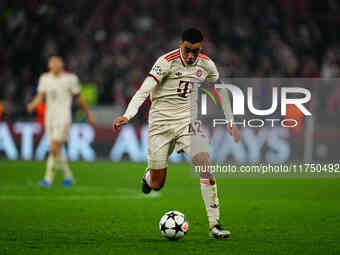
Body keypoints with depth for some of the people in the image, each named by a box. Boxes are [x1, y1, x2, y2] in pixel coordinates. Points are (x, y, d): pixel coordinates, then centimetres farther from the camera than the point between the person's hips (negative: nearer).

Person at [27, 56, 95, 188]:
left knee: (54, 149, -16)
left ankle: (48, 178, -8)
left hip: (63, 118, -5)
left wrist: (89, 114, 13)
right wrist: (32, 105, -17)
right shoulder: (45, 78, 7)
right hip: (49, 117, 5)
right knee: (56, 151, 10)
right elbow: (40, 97, 4)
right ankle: (68, 175, 28)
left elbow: (79, 98, 5)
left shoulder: (70, 78, -5)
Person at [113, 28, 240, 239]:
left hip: (188, 121, 3)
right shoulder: (167, 62, -15)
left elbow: (221, 91, 18)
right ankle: (150, 174, 41)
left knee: (205, 164, -20)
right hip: (161, 122, -3)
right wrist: (127, 116, -35)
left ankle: (214, 224, -17)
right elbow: (144, 91, -22)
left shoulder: (206, 65, 0)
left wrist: (230, 122, 18)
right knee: (156, 185, 0)